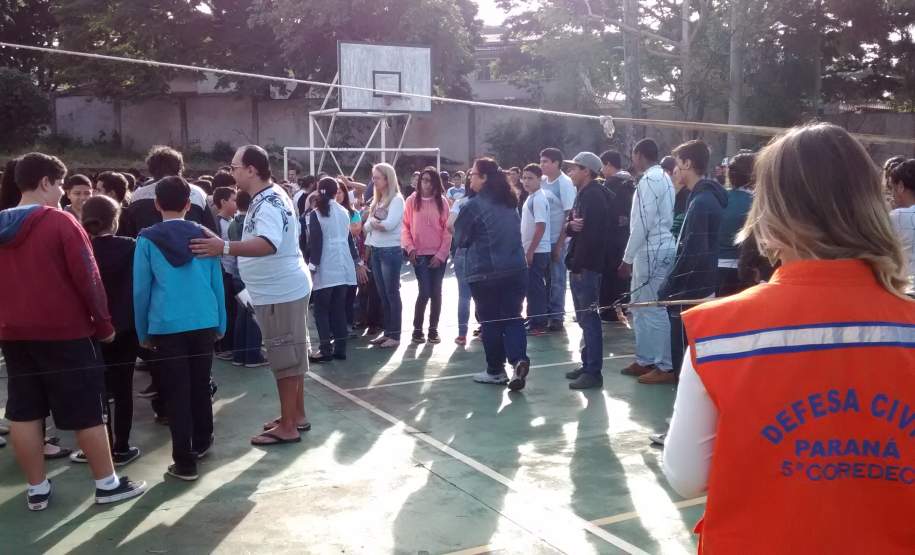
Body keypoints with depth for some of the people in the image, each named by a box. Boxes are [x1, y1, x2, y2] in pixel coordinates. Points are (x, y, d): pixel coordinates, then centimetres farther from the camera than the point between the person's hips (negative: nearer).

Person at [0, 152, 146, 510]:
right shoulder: (60, 222, -12)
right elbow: (88, 278, -14)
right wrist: (103, 324, -5)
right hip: (63, 331, -6)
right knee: (86, 411, 2)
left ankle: (37, 489, 17)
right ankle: (107, 484, 9)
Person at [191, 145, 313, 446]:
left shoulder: (268, 202, -21)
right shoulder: (268, 197, 13)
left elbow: (269, 243, -39)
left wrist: (225, 247, -49)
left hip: (281, 292, -11)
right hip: (282, 289, 11)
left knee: (285, 358, -3)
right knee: (291, 355, 16)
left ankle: (288, 426, 5)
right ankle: (296, 415, 27)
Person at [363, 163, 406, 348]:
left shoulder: (397, 199, -9)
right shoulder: (376, 200, 13)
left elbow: (389, 224, -20)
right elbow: (367, 226, 10)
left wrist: (374, 221, -5)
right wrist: (372, 223, -10)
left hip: (391, 251, -7)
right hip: (375, 250, 8)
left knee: (392, 293, -1)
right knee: (382, 294, 12)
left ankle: (395, 335, 5)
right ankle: (387, 331, 21)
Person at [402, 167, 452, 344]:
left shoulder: (442, 201, 2)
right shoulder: (412, 201, 1)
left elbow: (447, 230, 1)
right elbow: (405, 227, 2)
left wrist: (441, 254, -6)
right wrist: (410, 248, -10)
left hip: (439, 255, 2)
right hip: (420, 254, -2)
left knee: (436, 292, 5)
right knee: (425, 292, -8)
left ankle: (433, 329, 15)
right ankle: (417, 329, 6)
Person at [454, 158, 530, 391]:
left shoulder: (474, 205, -11)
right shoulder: (510, 202, 9)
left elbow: (460, 238, 0)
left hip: (485, 272, -5)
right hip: (516, 268, 5)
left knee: (491, 321, 7)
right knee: (512, 317, 9)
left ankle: (496, 371, 17)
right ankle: (519, 359, -10)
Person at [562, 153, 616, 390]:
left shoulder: (593, 195, -13)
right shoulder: (583, 194, 18)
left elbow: (591, 233, -22)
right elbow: (570, 228, 17)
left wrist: (579, 265, -21)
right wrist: (570, 225, -7)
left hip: (586, 266, -10)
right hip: (579, 265, 10)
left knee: (589, 318, -7)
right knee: (584, 318, 15)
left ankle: (593, 372, -3)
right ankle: (587, 365, 24)